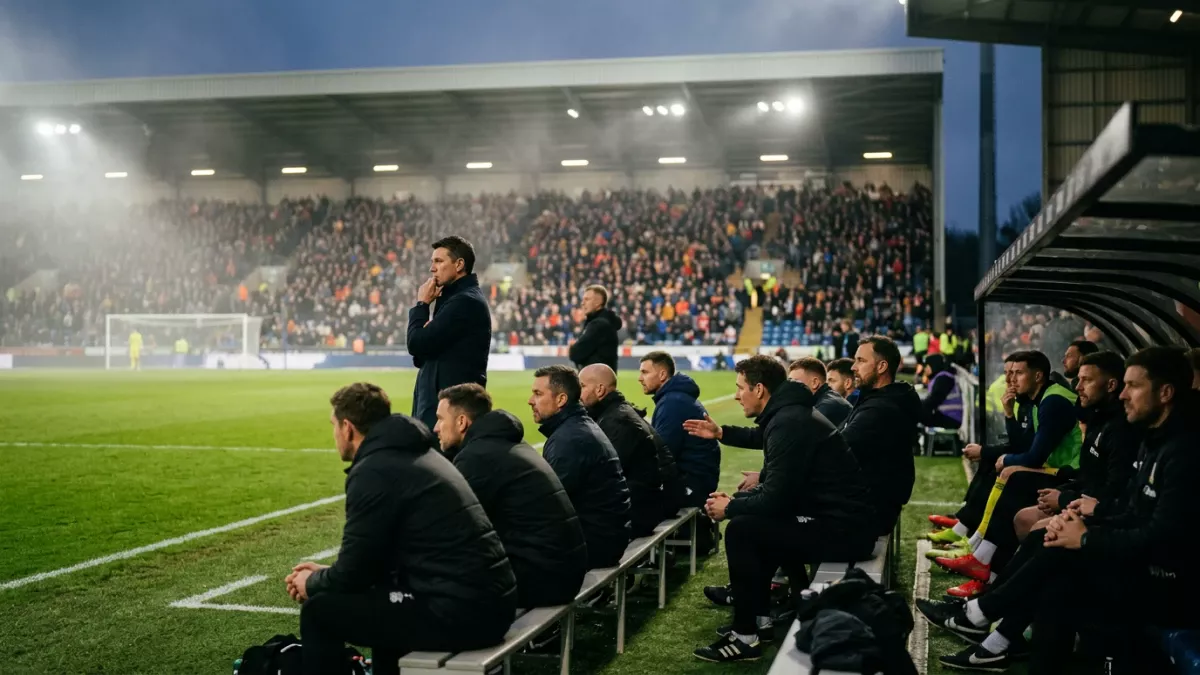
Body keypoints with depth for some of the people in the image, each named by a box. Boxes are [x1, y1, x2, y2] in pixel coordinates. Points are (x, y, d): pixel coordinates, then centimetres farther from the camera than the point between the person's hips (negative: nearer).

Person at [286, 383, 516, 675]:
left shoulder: (373, 471, -10)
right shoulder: (414, 453, 17)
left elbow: (354, 571, -6)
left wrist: (312, 584, 14)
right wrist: (325, 573, 27)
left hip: (460, 612, -9)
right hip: (492, 600, 10)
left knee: (318, 612, 2)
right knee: (379, 590, 32)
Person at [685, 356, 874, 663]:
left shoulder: (788, 423, -19)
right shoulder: (790, 411, 12)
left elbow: (775, 499, -22)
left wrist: (730, 508, -5)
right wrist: (721, 433, 29)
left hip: (841, 530, -11)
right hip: (842, 520, 11)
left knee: (741, 529, -13)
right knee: (757, 519, 22)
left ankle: (745, 638, -5)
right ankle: (758, 615, 23)